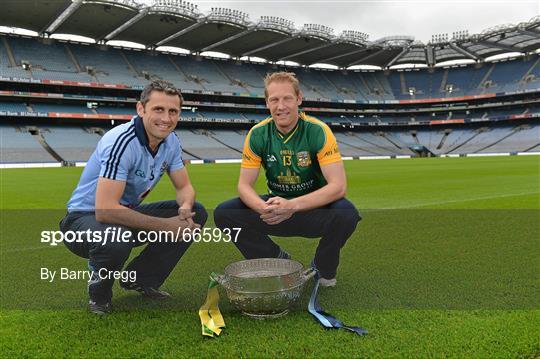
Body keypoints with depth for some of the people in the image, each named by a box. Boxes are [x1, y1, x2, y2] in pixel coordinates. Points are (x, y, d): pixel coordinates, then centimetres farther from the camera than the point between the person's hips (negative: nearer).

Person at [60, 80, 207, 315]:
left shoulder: (171, 141, -5)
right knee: (115, 240, -40)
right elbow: (105, 210, -36)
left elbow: (184, 187, 4)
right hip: (85, 217, -7)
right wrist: (165, 225, -32)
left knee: (195, 213, -5)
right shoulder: (121, 141, -29)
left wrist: (185, 209, -21)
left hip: (127, 213, 7)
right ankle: (99, 292, -3)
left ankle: (141, 279, 8)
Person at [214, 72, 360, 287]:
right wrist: (263, 208, -31)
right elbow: (244, 185, -8)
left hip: (314, 206, -2)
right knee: (223, 214, -18)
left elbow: (338, 186, -24)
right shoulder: (258, 134, -8)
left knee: (347, 214, -35)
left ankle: (323, 269, -2)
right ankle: (279, 261, 1)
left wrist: (292, 206, -36)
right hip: (277, 203, 3)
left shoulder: (318, 131, -17)